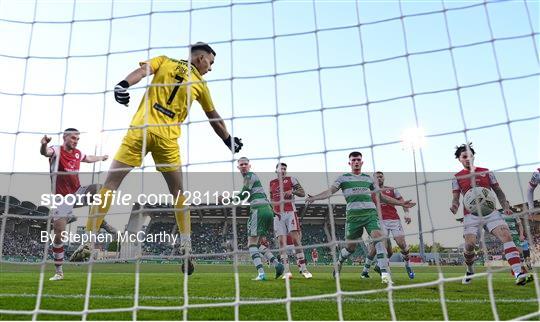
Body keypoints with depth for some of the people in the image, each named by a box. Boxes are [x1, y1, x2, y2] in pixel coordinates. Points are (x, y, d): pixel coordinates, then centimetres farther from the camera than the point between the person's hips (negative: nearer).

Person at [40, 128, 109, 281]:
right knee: (58, 235, -3)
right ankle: (58, 272, 11)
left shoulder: (78, 153, 8)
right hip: (62, 199, -4)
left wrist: (102, 157, 47)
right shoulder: (56, 150, -9)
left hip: (78, 193, 4)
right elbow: (45, 152, -34)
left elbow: (89, 159, 31)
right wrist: (44, 145, -57)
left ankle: (101, 221, -2)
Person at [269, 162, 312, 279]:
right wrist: (273, 210, 7)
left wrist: (292, 191, -16)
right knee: (282, 241, -4)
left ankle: (303, 268, -12)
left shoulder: (291, 179, 8)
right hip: (278, 215, 3)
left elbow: (303, 193, 3)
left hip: (290, 212, -3)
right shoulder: (272, 183, 19)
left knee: (295, 238, -13)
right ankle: (287, 271, -5)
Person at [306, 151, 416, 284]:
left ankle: (385, 273, -19)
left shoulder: (368, 178, 19)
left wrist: (401, 203, 25)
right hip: (353, 214, -2)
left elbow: (381, 196, 26)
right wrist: (314, 197, -22)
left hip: (370, 212, 2)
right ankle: (339, 262, 37)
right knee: (351, 246, 5)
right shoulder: (343, 178, 9)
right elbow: (330, 191, -4)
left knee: (378, 238, -20)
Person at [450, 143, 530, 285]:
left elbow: (498, 191, 14)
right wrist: (454, 206, -20)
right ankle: (469, 271, 17)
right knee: (469, 245, -13)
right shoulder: (457, 177, 8)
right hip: (471, 215, -1)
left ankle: (518, 273, -26)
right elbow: (456, 198, 4)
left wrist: (505, 206, -2)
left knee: (506, 236, -20)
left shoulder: (486, 172, 12)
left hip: (490, 212, 1)